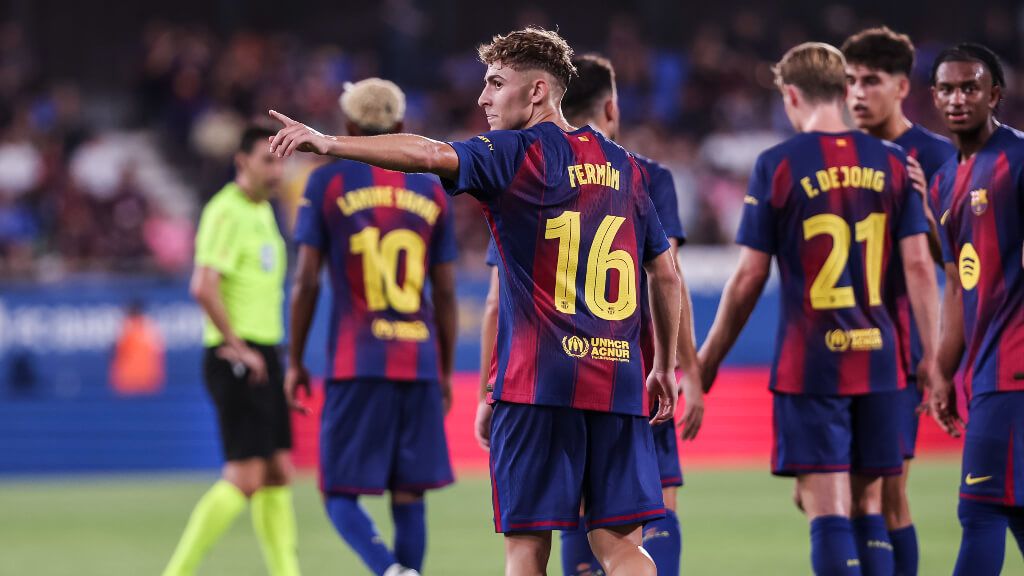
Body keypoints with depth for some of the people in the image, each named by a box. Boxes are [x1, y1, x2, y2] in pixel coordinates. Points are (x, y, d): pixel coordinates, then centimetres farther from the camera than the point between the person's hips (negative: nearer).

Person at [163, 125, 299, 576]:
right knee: (245, 476, -11)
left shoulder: (263, 212, 17)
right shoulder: (227, 212, -13)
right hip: (236, 359, -10)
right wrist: (237, 346, -19)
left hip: (263, 356, 10)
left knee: (278, 473, 8)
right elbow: (203, 287, -23)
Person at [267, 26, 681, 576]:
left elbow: (429, 154, -21)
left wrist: (329, 142, -23)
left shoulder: (517, 154, -3)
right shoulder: (623, 165, 15)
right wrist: (665, 366, 25)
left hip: (539, 381, -5)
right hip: (619, 382, 5)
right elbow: (666, 273, 17)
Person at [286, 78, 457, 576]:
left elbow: (305, 281, -3)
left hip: (355, 366, -3)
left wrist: (295, 362, 5)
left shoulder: (327, 182, 2)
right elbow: (445, 293, 10)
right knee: (408, 496, 8)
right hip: (419, 365, 3)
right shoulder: (431, 189, 10)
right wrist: (445, 372, 18)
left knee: (340, 495, 0)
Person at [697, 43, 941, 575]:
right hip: (878, 359, 4)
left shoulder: (777, 165, -5)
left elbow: (749, 277, -3)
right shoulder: (891, 163, 5)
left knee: (827, 508, -6)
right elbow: (918, 263, 1)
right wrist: (932, 356, 5)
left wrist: (708, 357, 7)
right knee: (868, 506, 11)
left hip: (810, 362, -4)